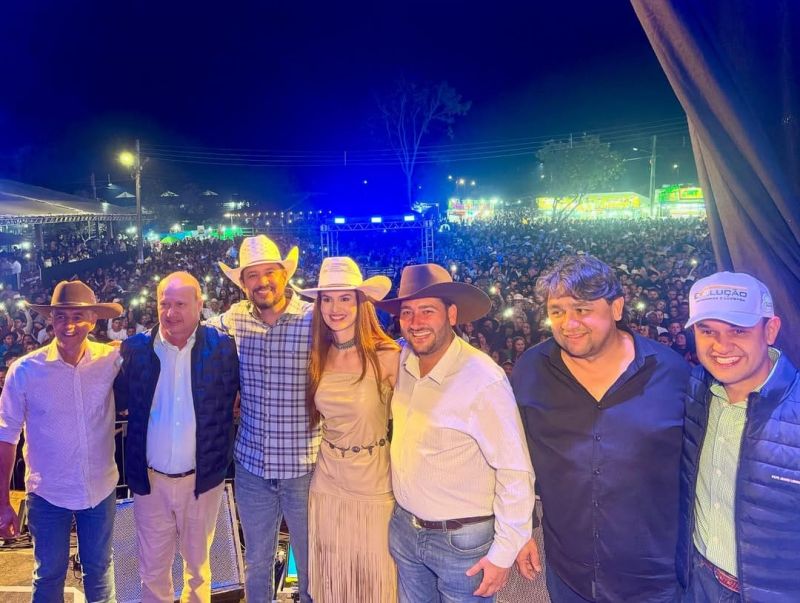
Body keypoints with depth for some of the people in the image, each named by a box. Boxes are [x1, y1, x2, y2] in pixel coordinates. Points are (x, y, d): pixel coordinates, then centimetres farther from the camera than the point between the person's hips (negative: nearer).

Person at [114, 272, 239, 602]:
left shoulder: (222, 347, -12)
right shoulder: (135, 348, -6)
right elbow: (118, 401, 2)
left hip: (202, 479, -1)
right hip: (150, 479, 1)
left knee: (198, 565, 21)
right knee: (152, 570, 19)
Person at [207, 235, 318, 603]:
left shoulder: (315, 319, -15)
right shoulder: (234, 319, -2)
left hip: (304, 465, -3)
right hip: (251, 464, 3)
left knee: (310, 562, 17)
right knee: (256, 560, 23)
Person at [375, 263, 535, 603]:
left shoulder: (483, 380, -26)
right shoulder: (404, 362, -6)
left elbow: (515, 473, -20)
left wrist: (504, 552, -15)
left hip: (463, 539, -5)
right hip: (404, 527, 6)